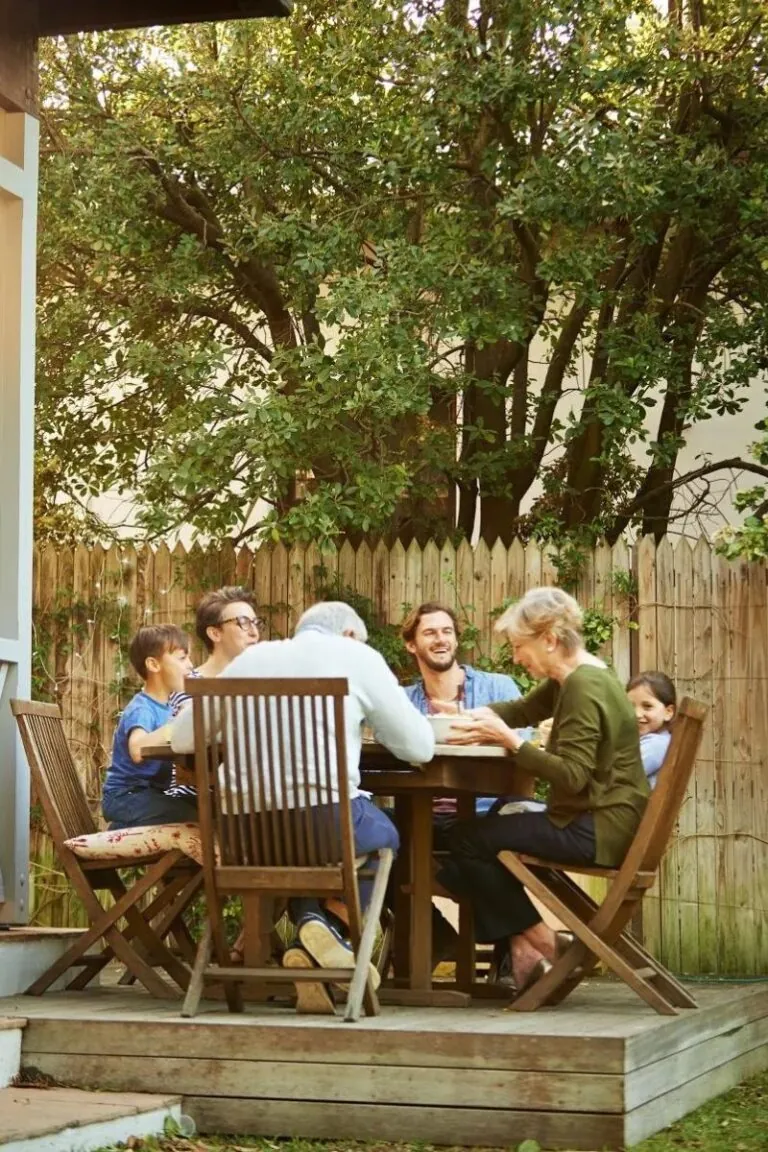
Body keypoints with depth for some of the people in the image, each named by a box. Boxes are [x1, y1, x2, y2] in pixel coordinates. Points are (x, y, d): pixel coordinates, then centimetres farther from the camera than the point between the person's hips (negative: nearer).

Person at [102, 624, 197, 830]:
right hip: (125, 797, -9)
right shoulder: (141, 710, -19)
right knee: (196, 821, -26)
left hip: (150, 793, 9)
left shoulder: (165, 706, 10)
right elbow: (138, 750, -39)